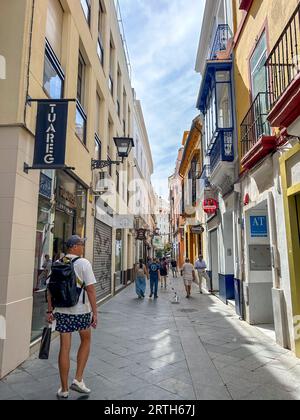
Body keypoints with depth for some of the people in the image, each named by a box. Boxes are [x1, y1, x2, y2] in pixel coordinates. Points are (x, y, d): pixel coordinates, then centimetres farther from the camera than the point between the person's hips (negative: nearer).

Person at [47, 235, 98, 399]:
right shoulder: (84, 263, -11)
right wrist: (95, 312, -9)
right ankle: (78, 380, 20)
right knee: (86, 340, 21)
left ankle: (64, 389, 24)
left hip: (61, 311, 4)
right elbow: (90, 290, -14)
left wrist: (50, 310, 15)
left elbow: (51, 289, 7)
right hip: (81, 310, -3)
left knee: (65, 348, 12)